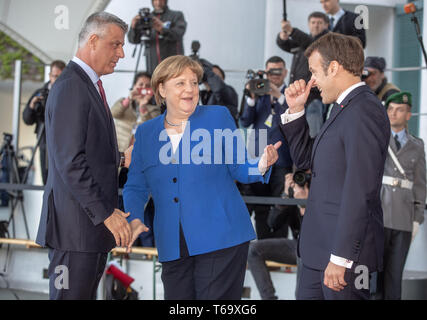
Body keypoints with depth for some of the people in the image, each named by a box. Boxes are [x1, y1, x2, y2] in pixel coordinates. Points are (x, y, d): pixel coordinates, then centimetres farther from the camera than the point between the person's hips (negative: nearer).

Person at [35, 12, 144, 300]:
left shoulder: (89, 85, 19)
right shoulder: (70, 87, -14)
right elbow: (70, 162, -20)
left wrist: (120, 158, 10)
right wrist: (106, 213, -19)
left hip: (93, 224, 10)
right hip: (76, 225, -10)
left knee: (87, 295, 12)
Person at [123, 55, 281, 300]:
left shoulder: (219, 117, 6)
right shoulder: (146, 133, 12)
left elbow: (238, 168, 5)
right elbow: (136, 186, 13)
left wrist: (261, 165, -16)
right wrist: (135, 219, -6)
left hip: (220, 240, -3)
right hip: (173, 248, 3)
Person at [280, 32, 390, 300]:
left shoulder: (364, 110, -17)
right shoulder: (344, 108, 16)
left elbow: (360, 191, -22)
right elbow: (306, 160, 25)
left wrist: (341, 257, -23)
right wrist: (296, 110, 13)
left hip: (345, 248, -10)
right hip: (320, 247, 10)